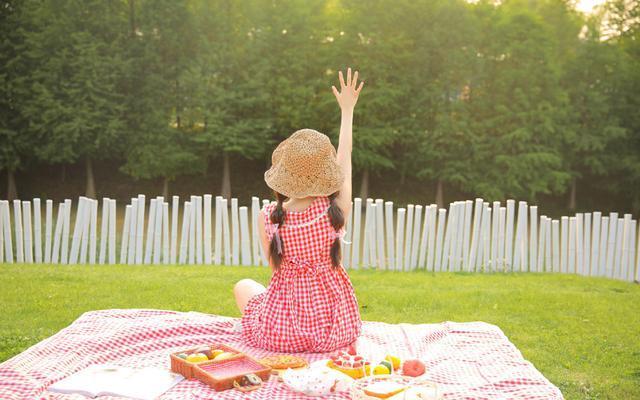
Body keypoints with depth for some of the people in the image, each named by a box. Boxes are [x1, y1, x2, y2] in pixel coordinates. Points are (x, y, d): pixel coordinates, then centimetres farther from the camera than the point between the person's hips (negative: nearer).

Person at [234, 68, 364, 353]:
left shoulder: (267, 217, -16)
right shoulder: (337, 208, -14)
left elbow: (276, 268, -2)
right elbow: (344, 158, 4)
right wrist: (347, 110, 19)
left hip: (281, 334, -1)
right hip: (336, 331, 1)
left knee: (243, 286, 30)